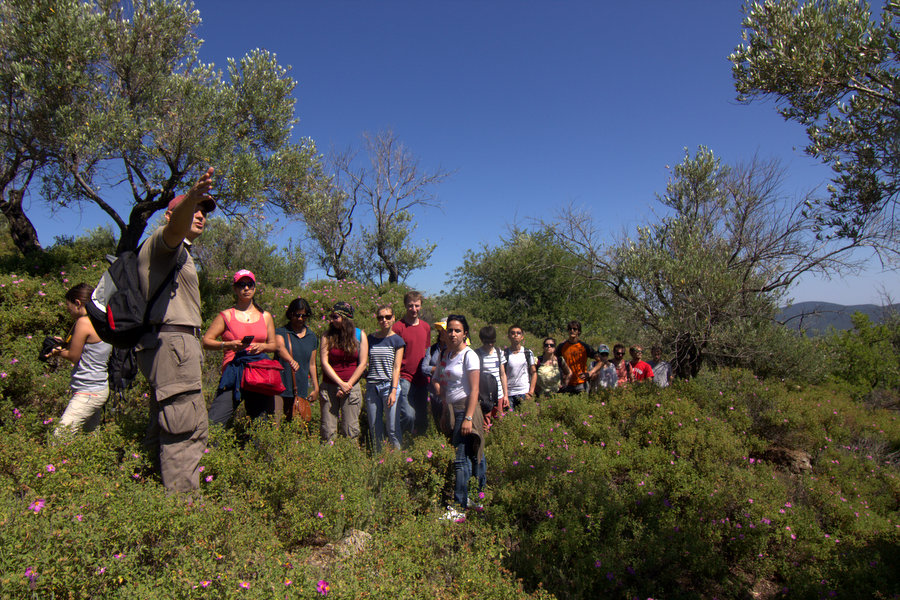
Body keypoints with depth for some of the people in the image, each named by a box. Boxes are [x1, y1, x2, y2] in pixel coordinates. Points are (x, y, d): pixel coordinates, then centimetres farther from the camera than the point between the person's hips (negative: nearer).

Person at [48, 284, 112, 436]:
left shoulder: (84, 322, -16)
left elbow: (73, 357, -9)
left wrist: (58, 352, 8)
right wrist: (65, 345, 15)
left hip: (88, 393, -10)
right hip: (101, 389, 10)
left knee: (60, 437, -12)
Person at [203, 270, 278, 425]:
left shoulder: (265, 316, 15)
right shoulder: (226, 315, 7)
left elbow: (273, 345, 19)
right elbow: (206, 341, 3)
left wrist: (262, 346, -2)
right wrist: (227, 345, -14)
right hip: (234, 370, -2)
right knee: (214, 422, -14)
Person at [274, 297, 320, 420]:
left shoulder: (312, 336, 13)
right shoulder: (281, 332, -1)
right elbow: (279, 347, -24)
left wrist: (316, 388, 14)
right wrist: (291, 360, -44)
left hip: (301, 390, 4)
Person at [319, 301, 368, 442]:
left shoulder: (359, 334, 0)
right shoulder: (327, 336, 1)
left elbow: (363, 363, -2)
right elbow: (324, 362, -4)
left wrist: (348, 385, -8)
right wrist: (341, 384, -11)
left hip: (351, 387, -1)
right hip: (329, 386, 1)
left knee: (350, 430, 3)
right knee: (328, 430, 3)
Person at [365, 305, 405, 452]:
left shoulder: (397, 340, 0)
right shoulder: (370, 339, 9)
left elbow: (396, 368, -5)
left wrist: (393, 391, -12)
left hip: (389, 385, -3)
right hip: (372, 386, 4)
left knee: (393, 429, -2)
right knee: (374, 428, 9)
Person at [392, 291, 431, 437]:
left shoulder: (426, 327, 12)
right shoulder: (398, 327, -6)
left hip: (421, 380, 6)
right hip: (404, 378, -6)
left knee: (422, 419, 10)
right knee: (408, 415, -19)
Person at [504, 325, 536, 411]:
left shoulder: (528, 353, 5)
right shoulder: (505, 354, 2)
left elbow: (534, 373, 6)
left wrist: (531, 392, -2)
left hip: (524, 392, 1)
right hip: (509, 393, 0)